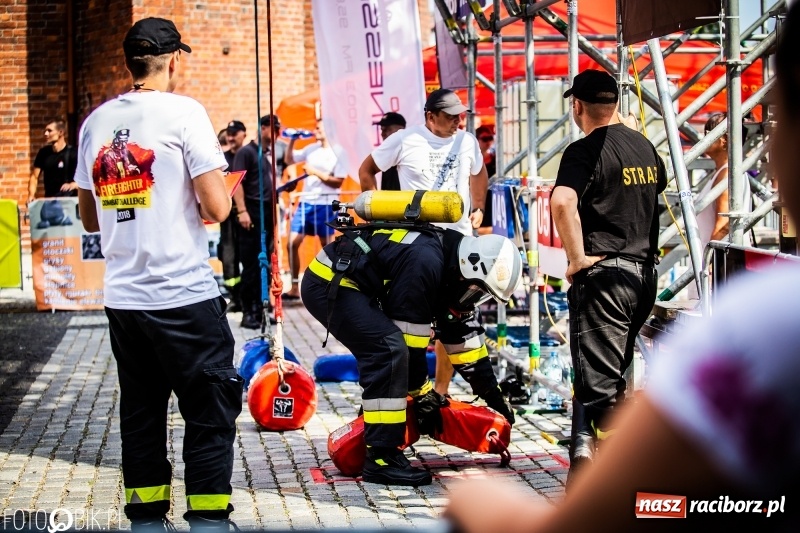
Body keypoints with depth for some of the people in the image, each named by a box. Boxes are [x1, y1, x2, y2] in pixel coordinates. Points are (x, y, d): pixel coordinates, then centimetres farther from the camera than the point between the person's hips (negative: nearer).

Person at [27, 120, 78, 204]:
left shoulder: (72, 153, -6)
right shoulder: (43, 153, 7)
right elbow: (34, 177, 8)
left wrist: (72, 185, -31)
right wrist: (31, 195, -8)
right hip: (48, 200, 4)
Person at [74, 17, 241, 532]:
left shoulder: (96, 122, 11)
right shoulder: (184, 111, -7)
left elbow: (89, 218, 17)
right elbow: (216, 207, -12)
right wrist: (223, 185, 8)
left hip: (123, 296, 6)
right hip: (185, 295, -6)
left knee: (141, 414, 14)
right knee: (211, 416, 3)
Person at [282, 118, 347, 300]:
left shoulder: (338, 153, -7)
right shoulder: (311, 149, 9)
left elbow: (338, 182, -11)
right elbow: (289, 160, 18)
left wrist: (316, 172, -15)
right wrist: (292, 141, 5)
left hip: (326, 205, -5)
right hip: (306, 202, 6)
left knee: (327, 246, 5)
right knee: (292, 243, 0)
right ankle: (295, 288, 6)